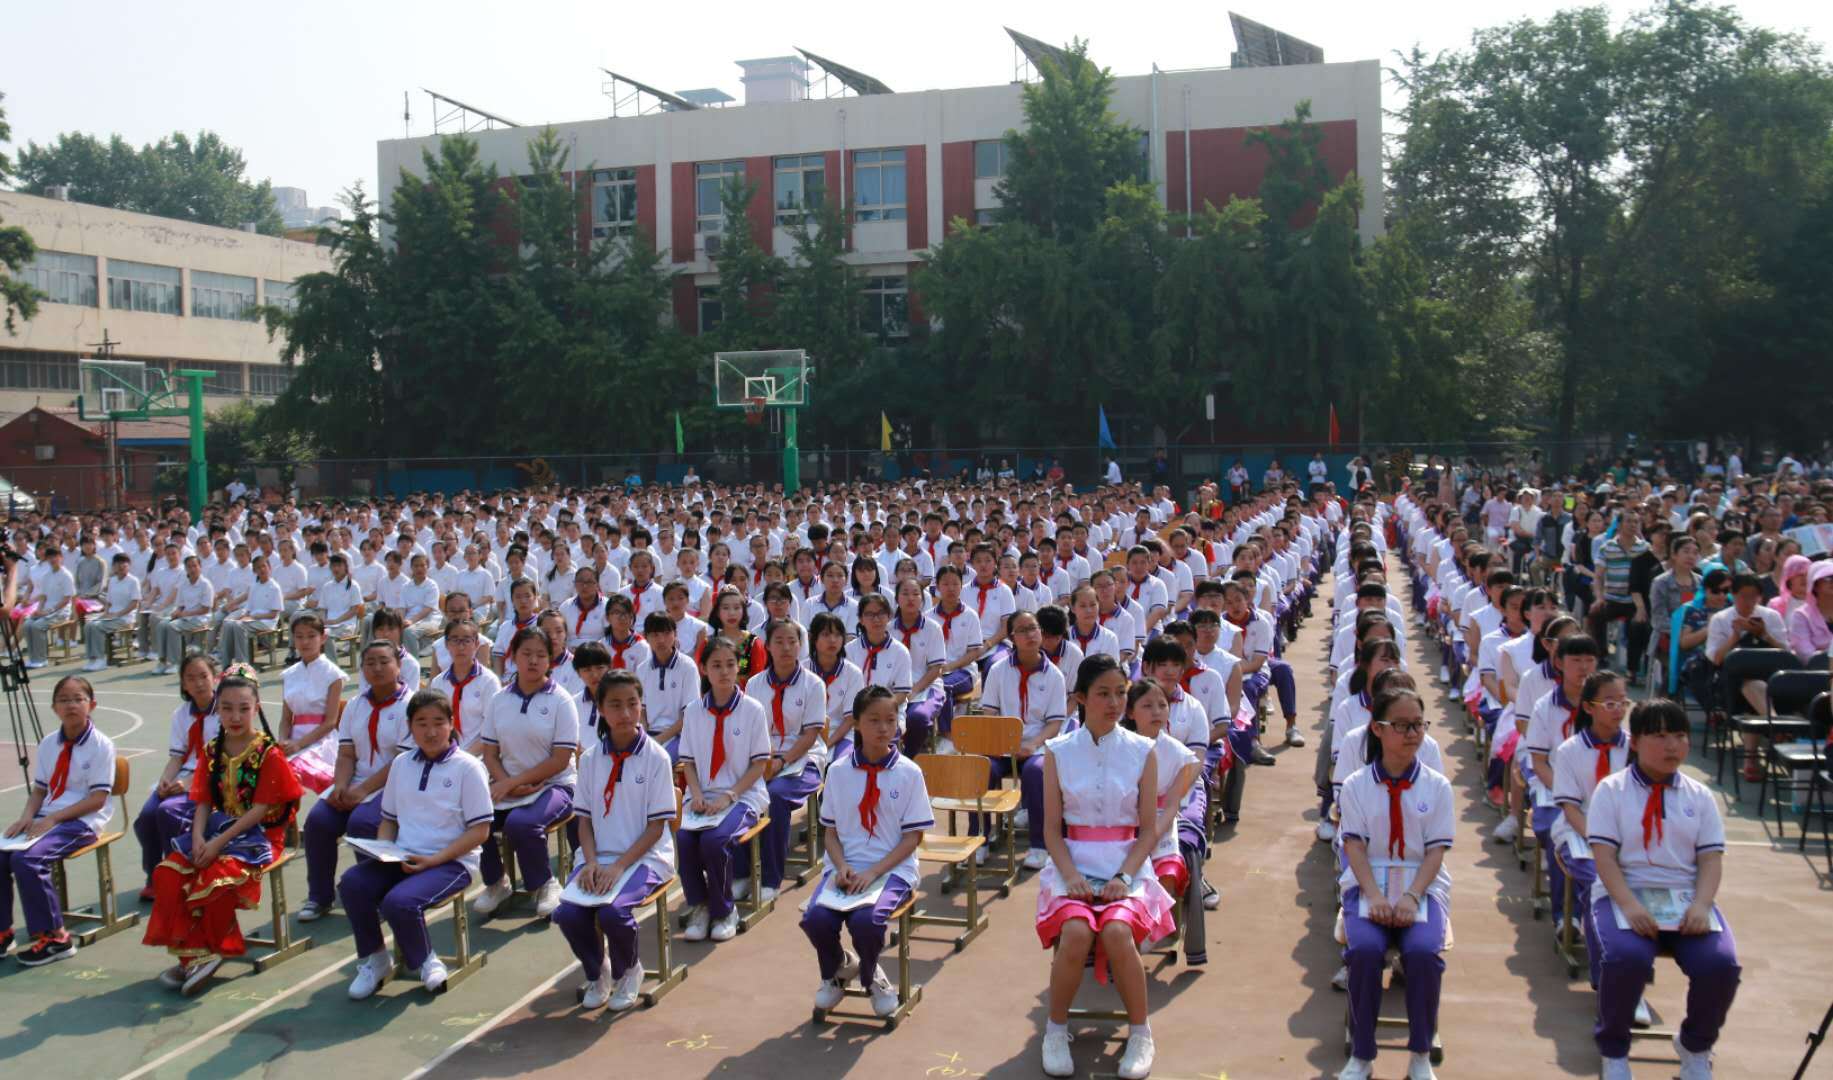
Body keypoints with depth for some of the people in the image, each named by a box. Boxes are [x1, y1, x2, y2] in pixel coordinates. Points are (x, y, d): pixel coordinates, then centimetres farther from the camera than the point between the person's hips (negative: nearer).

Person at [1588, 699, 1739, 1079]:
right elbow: (1604, 857, -6)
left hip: (1686, 897, 3)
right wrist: (1629, 905, -22)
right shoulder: (1611, 790, 3)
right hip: (1624, 893, -3)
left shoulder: (1699, 796, 12)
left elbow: (1711, 859, 5)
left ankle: (1695, 1047, 9)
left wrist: (1701, 905, -15)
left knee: (1721, 964, -26)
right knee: (1627, 958, -35)